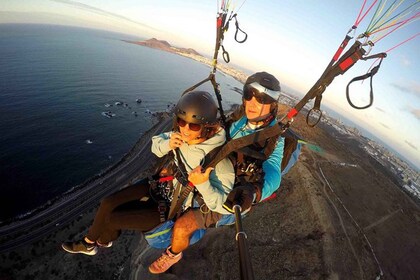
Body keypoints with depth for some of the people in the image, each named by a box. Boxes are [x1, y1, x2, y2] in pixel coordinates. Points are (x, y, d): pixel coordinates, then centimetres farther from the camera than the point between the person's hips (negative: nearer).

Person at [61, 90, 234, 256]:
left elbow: (224, 205, -26)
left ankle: (90, 242, 39)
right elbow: (155, 143, 0)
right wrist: (167, 144, -23)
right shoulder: (184, 136, -17)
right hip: (161, 185, 5)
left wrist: (203, 184, -44)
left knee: (111, 218, 2)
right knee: (108, 203, -1)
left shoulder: (217, 159, -32)